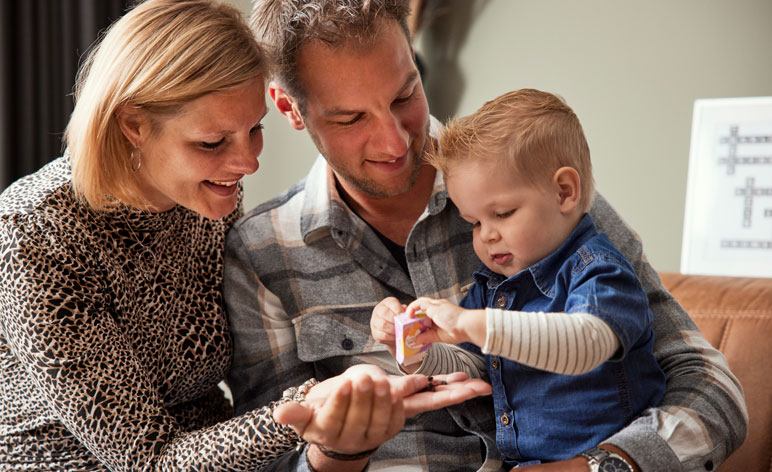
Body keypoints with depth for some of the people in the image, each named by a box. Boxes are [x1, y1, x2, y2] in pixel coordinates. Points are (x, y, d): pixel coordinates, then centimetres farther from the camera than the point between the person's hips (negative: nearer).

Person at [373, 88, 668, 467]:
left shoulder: (598, 272, -12)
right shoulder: (491, 286, 11)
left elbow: (586, 344, -33)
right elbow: (468, 373, 17)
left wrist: (473, 324, -36)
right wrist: (411, 349, -2)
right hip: (516, 460, 6)